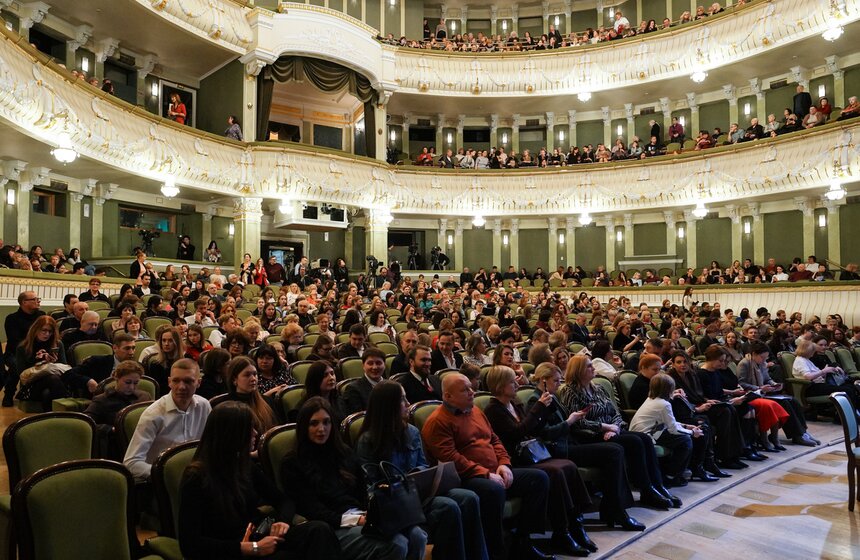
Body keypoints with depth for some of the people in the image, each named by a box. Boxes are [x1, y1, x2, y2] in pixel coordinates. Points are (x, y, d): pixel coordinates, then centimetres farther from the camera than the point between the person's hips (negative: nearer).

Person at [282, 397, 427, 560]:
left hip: (363, 516, 6)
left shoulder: (344, 453, 19)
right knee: (396, 545, -30)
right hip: (334, 527, -5)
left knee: (418, 536, -23)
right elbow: (312, 511, -7)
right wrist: (356, 520, -17)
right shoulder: (292, 465, 1)